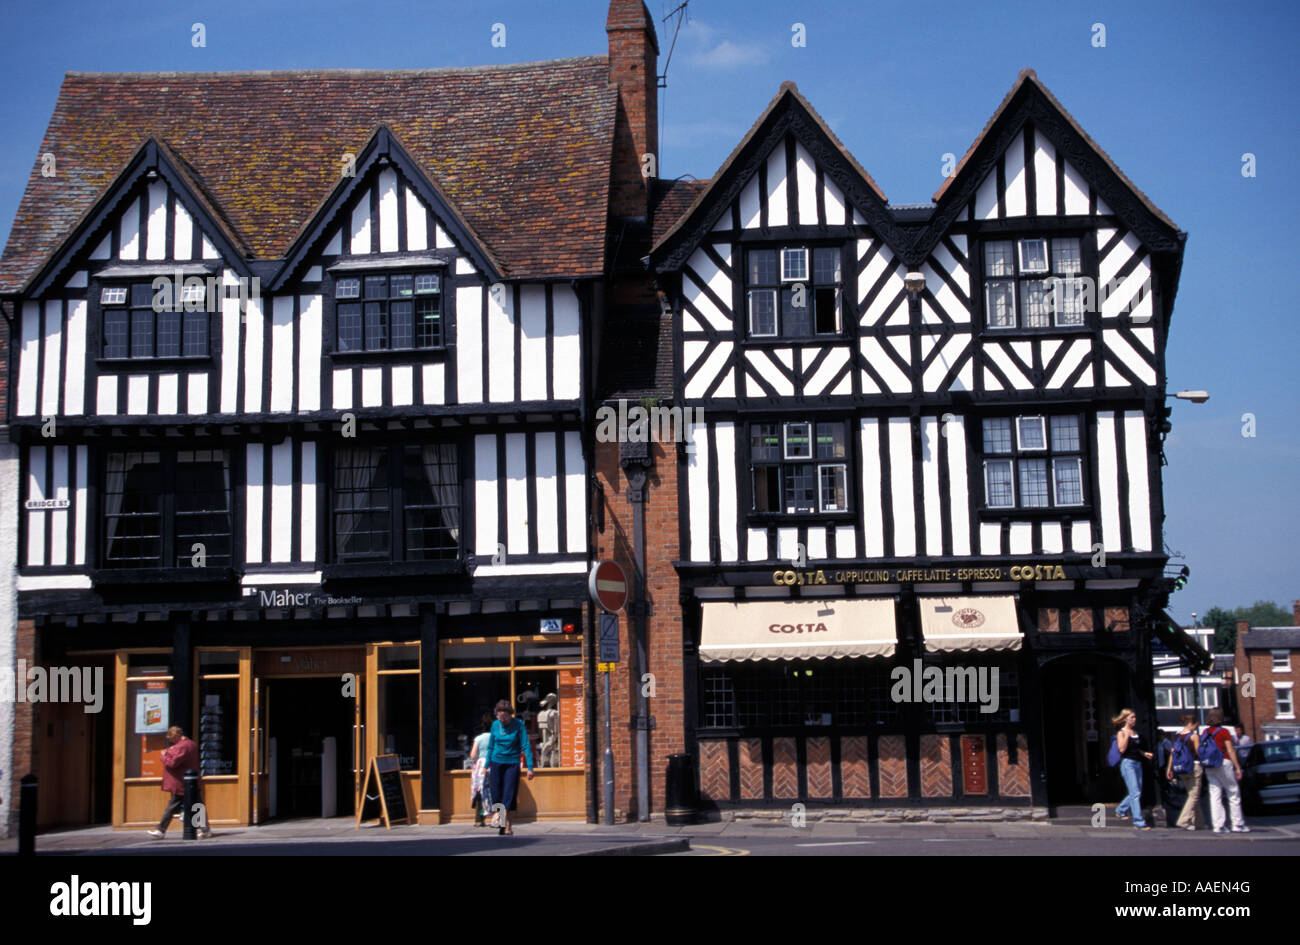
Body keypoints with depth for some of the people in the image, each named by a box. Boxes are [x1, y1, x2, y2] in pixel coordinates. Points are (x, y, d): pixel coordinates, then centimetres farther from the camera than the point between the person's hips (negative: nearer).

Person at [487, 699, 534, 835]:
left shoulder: (518, 725, -8)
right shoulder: (495, 725, 1)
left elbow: (526, 746, -9)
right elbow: (491, 746, 12)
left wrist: (530, 767, -14)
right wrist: (488, 765, 13)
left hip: (512, 764, -3)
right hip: (496, 763, 3)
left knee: (508, 795, -9)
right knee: (497, 796, 1)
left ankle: (505, 827, -8)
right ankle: (507, 826, 12)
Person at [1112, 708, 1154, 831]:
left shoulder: (1135, 732, 15)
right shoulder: (1121, 733, -7)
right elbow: (1122, 749, -18)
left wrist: (1145, 753, 11)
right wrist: (1127, 735, -20)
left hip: (1137, 763, 8)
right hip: (1127, 763, -8)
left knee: (1137, 792, 12)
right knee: (1135, 793, -10)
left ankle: (1120, 810, 34)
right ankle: (1138, 822, -9)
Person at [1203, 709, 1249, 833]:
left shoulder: (1205, 732, 8)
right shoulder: (1224, 732, -7)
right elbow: (1231, 751, -9)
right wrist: (1238, 767, -5)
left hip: (1209, 766, 5)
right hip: (1224, 763, -5)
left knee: (1215, 796, 3)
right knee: (1233, 794, 4)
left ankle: (1218, 826, 0)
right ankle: (1238, 824, 5)